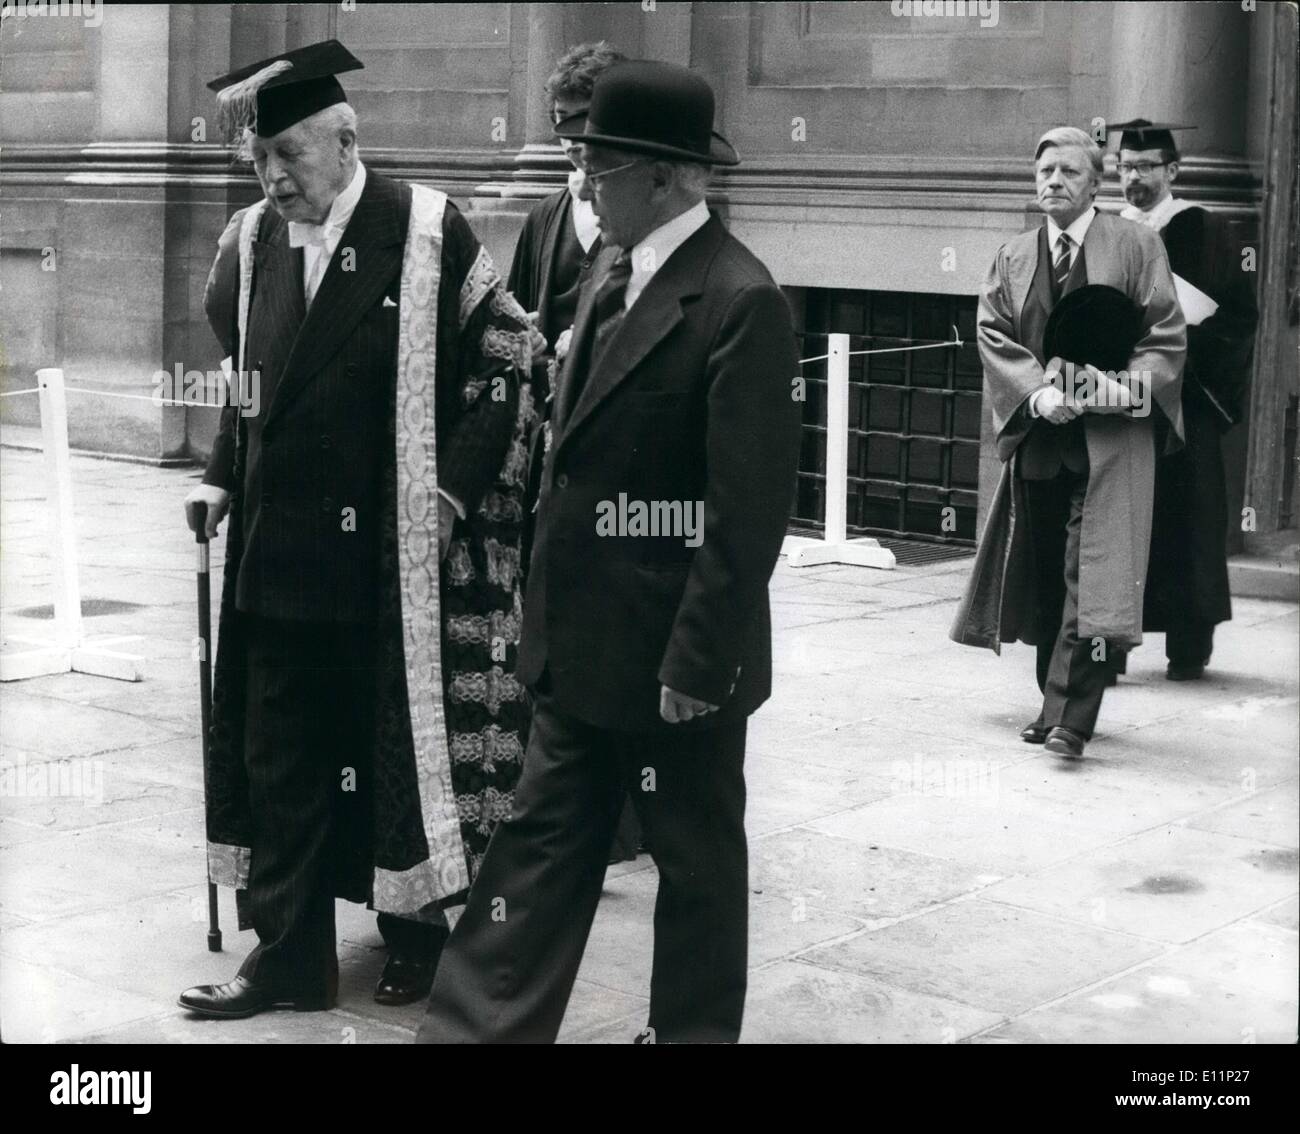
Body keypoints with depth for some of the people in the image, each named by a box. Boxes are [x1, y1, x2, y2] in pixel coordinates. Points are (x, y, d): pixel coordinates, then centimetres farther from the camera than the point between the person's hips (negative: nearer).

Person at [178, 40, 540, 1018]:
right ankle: (290, 954, 19)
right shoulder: (252, 242, 5)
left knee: (404, 743, 8)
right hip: (279, 553, 5)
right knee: (278, 754, 8)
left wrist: (453, 486, -11)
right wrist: (222, 477, 6)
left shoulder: (428, 233, -9)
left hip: (397, 560, -4)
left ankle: (416, 929, 27)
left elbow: (507, 355, -6)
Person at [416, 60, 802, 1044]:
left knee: (696, 861, 10)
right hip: (582, 641, 8)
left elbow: (750, 511, -21)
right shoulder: (614, 274, 9)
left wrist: (695, 662, -19)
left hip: (673, 650, -8)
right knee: (540, 847, 12)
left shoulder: (740, 300, -19)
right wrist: (552, 612, 15)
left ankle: (690, 1028, 27)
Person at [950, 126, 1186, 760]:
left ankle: (1070, 718, -15)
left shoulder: (1135, 247, 2)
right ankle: (1058, 702, 23)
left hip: (1109, 440, -4)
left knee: (1090, 573, -12)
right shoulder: (1013, 259, 12)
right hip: (1037, 438, 4)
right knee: (1043, 576, 10)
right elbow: (993, 335, 2)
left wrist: (1127, 387, -19)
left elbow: (1166, 337, -1)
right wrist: (1038, 393, -15)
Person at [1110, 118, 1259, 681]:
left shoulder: (1201, 231, 0)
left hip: (1183, 396, -3)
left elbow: (1238, 313, -2)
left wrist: (1190, 351, -13)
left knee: (1186, 520, 1)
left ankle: (1189, 645, 10)